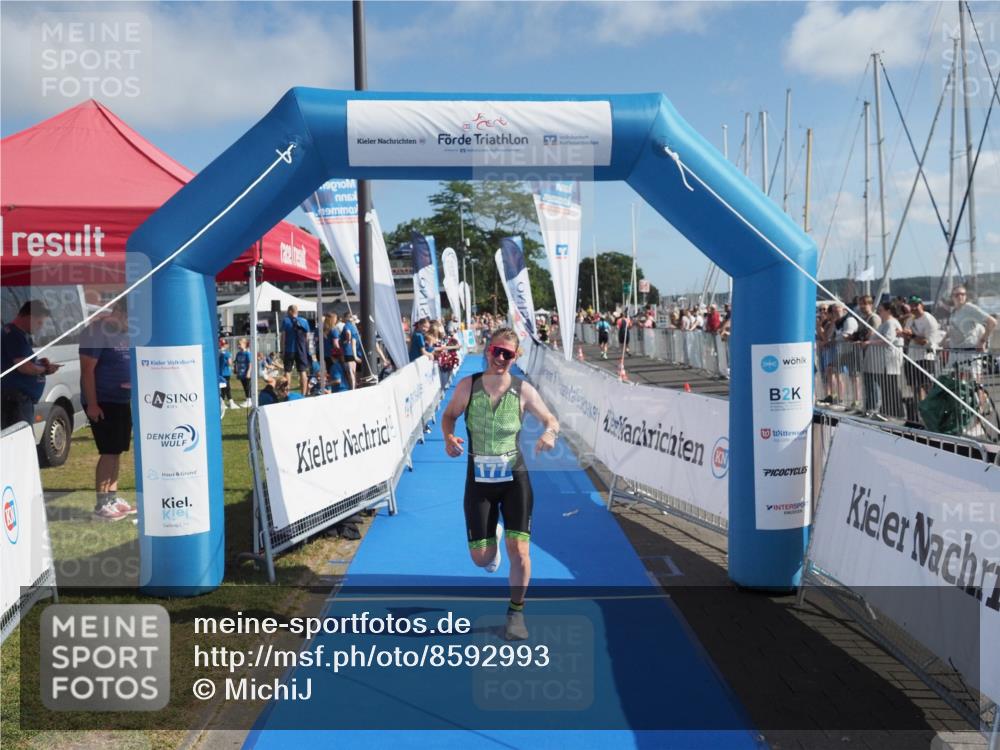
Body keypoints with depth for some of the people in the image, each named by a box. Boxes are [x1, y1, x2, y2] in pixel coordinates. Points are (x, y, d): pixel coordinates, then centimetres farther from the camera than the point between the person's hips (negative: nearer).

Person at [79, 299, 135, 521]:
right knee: (109, 452, -9)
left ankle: (113, 498, 21)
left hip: (122, 401, 8)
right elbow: (87, 369, -18)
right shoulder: (97, 331, -15)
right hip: (102, 402, -8)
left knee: (117, 451, 12)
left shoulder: (126, 332, 11)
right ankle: (101, 505, -4)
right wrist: (92, 404, -21)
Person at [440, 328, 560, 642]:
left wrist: (550, 433, -21)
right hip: (478, 478, 1)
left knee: (519, 550, -8)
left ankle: (516, 612, 17)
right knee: (481, 558, 4)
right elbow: (449, 415, 9)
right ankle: (492, 541, 44)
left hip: (514, 477, -1)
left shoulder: (523, 391, -6)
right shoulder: (467, 385, -5)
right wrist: (449, 437, -13)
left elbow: (551, 420, 3)